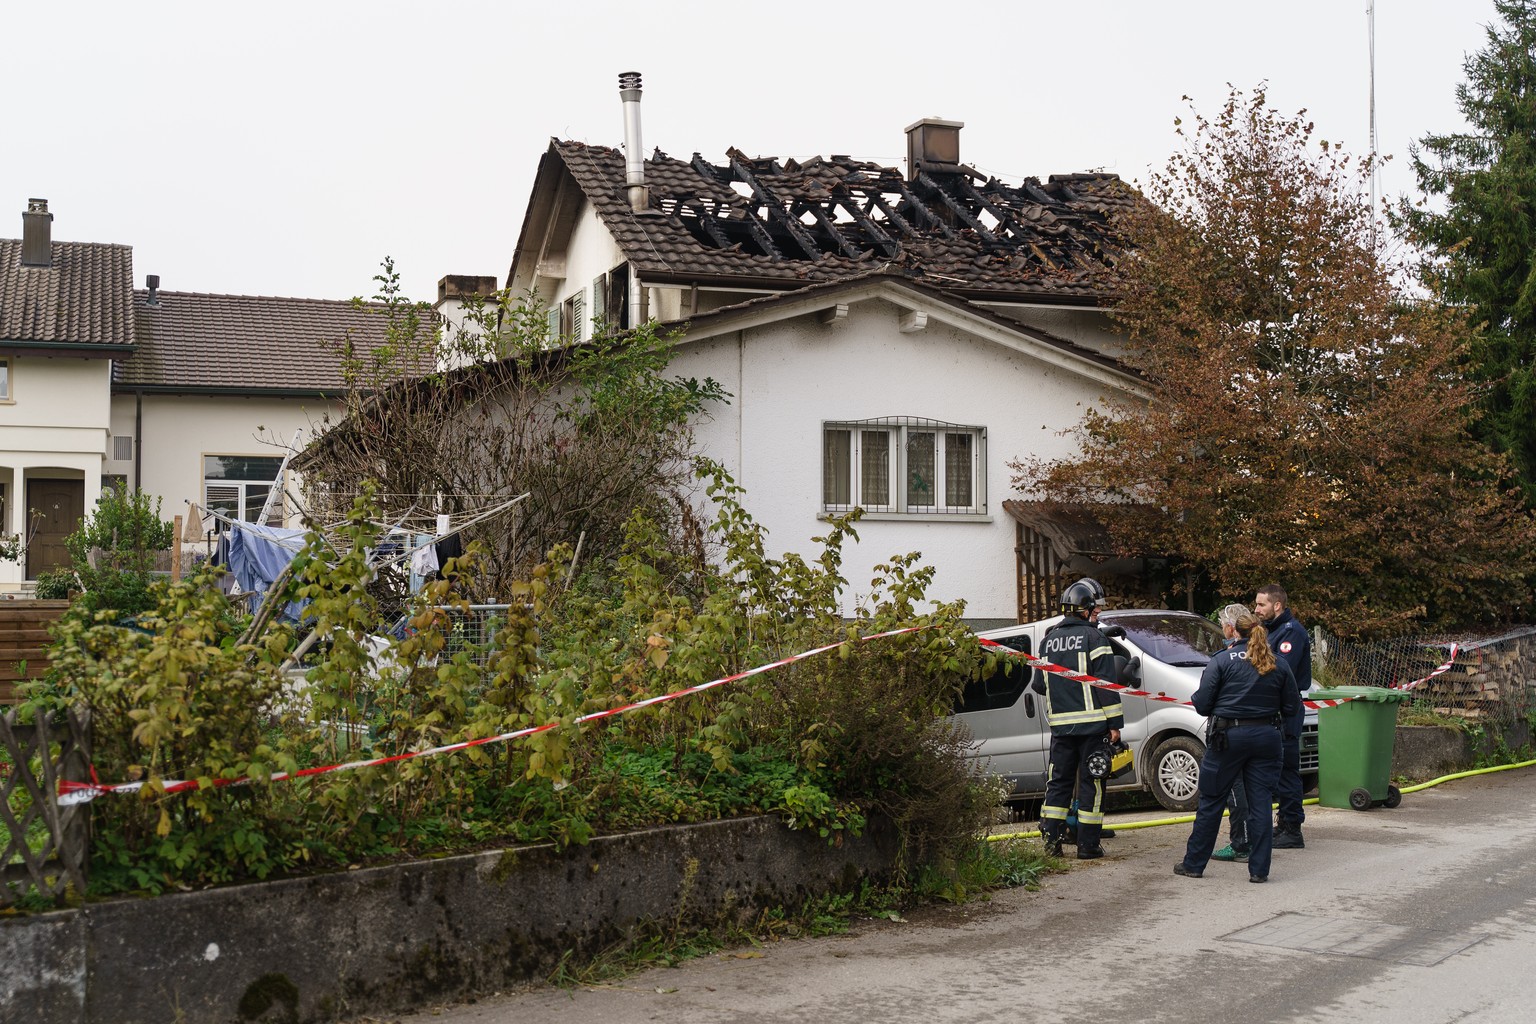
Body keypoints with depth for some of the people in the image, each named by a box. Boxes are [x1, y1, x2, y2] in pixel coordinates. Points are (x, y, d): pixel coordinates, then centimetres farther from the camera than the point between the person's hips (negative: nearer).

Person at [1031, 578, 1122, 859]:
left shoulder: (1049, 640, 13)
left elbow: (1039, 684, 17)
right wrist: (1115, 723, -8)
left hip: (1060, 723, 5)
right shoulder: (1094, 638, -6)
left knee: (1059, 781, 13)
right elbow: (1106, 683, -11)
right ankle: (1088, 844, 2)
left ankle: (1052, 838, 8)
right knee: (1091, 783, 1)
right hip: (1092, 722, -5)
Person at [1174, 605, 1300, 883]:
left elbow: (1202, 704, -8)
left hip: (1228, 735, -3)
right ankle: (1259, 869, 7)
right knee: (1260, 802, 8)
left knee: (1211, 802, 8)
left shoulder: (1221, 661, -9)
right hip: (1266, 736, 3)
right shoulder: (1278, 664, 3)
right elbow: (1291, 706, 7)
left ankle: (1194, 863, 16)